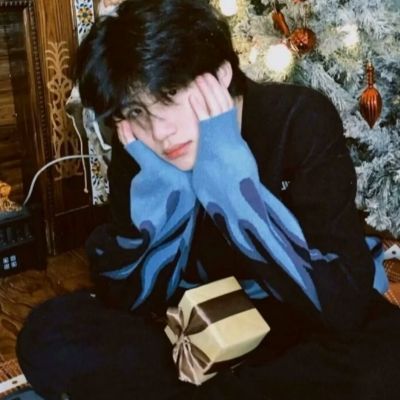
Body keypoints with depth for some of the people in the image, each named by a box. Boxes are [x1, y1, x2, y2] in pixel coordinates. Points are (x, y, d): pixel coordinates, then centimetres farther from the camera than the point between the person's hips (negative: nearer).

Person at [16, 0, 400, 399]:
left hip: (303, 325, -1)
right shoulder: (138, 146, -11)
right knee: (48, 333, -17)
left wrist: (229, 175, -32)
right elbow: (122, 300, -11)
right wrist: (159, 185, -25)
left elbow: (344, 306, -30)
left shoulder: (301, 120, -21)